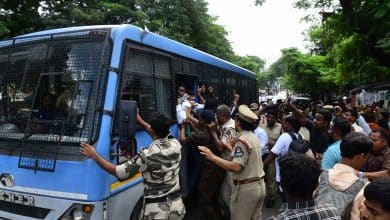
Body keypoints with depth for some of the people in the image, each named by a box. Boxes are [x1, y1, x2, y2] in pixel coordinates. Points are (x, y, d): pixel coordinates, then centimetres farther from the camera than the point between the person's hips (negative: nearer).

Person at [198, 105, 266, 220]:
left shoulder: (242, 140, -19)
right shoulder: (254, 137, 8)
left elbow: (236, 167, -28)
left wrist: (212, 157, -27)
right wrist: (234, 148, 17)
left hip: (246, 188, -9)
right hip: (259, 185, 9)